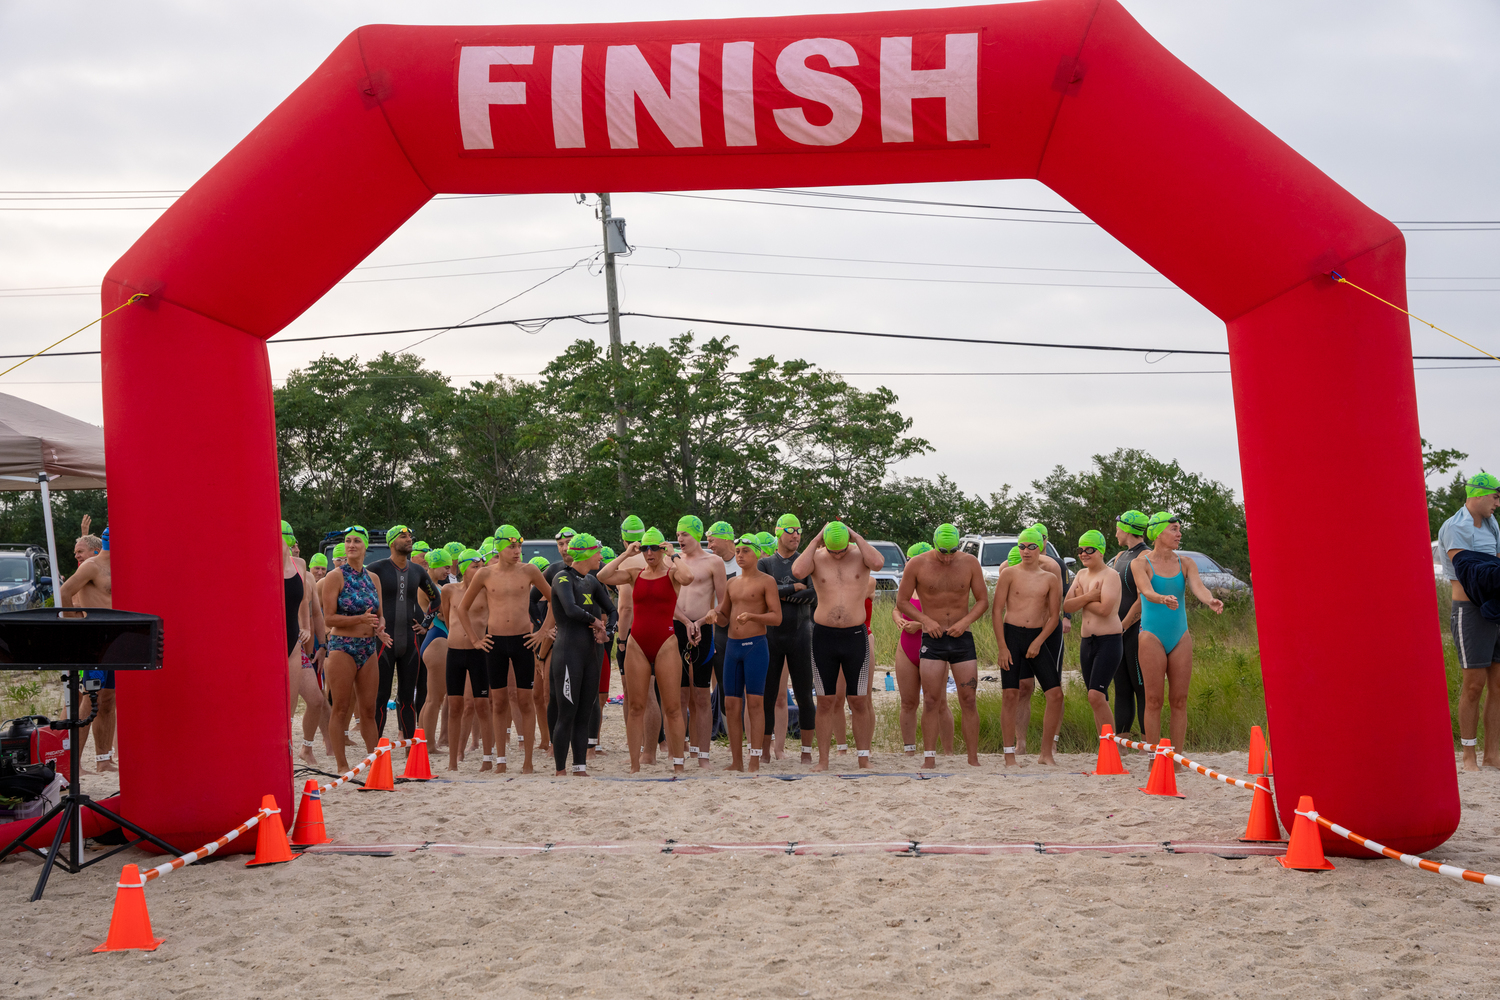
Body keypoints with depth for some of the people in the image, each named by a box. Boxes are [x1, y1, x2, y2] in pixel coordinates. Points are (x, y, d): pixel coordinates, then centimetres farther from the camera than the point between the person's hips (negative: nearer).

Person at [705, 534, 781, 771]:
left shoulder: (766, 581, -2)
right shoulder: (731, 583, 16)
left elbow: (777, 617, -8)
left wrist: (752, 616, -25)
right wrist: (715, 614, -1)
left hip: (756, 646, -6)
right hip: (732, 646, 6)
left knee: (754, 702, -10)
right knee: (731, 705, 3)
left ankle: (755, 762, -10)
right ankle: (736, 761, 8)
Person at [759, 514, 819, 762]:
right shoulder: (765, 563, 8)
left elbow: (814, 595, -8)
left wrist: (779, 591, -13)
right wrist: (795, 587, -11)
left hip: (801, 633, 0)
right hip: (771, 634, 0)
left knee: (805, 696, 0)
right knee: (768, 695, 2)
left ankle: (807, 751, 8)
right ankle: (766, 749, 11)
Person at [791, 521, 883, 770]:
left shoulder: (860, 554, 0)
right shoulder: (817, 557, 0)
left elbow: (878, 562, -22)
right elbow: (797, 571, -21)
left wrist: (857, 537, -15)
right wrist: (816, 540, -14)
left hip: (856, 636, 0)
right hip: (823, 636, 0)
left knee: (859, 701, 3)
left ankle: (863, 758, 11)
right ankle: (823, 759, 11)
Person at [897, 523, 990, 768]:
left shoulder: (970, 563, 0)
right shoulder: (917, 565, -4)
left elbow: (983, 601, 6)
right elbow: (901, 602, 3)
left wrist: (965, 621, -10)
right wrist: (925, 620, -12)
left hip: (962, 638, 1)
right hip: (932, 639, -1)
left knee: (969, 700, -1)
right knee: (930, 701, -3)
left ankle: (973, 759, 4)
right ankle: (929, 758, 1)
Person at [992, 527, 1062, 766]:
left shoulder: (1050, 579, 9)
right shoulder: (1009, 573, 2)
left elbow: (1054, 615, 6)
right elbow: (997, 611, -1)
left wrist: (1038, 642, -8)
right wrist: (1002, 647, -9)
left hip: (1037, 637, 2)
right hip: (1011, 634, -2)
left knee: (1056, 694, -5)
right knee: (1010, 695, -5)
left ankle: (1046, 753, 6)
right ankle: (1009, 755, 1)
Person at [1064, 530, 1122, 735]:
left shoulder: (1110, 575, -9)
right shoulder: (1081, 575, 14)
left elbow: (1105, 609, -22)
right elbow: (1067, 606, 3)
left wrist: (1081, 598, -7)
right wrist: (1088, 597, -13)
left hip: (1109, 641, -8)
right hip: (1086, 642, 8)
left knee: (1096, 696, -18)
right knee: (1098, 701, 9)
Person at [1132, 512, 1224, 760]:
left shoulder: (1185, 564, 9)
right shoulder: (1141, 564, -1)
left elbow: (1197, 586, -9)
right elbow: (1147, 591, -19)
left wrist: (1210, 600, -32)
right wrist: (1163, 599, -42)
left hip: (1180, 637, 4)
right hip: (1152, 637, -4)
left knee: (1179, 700, 2)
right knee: (1154, 700, -3)